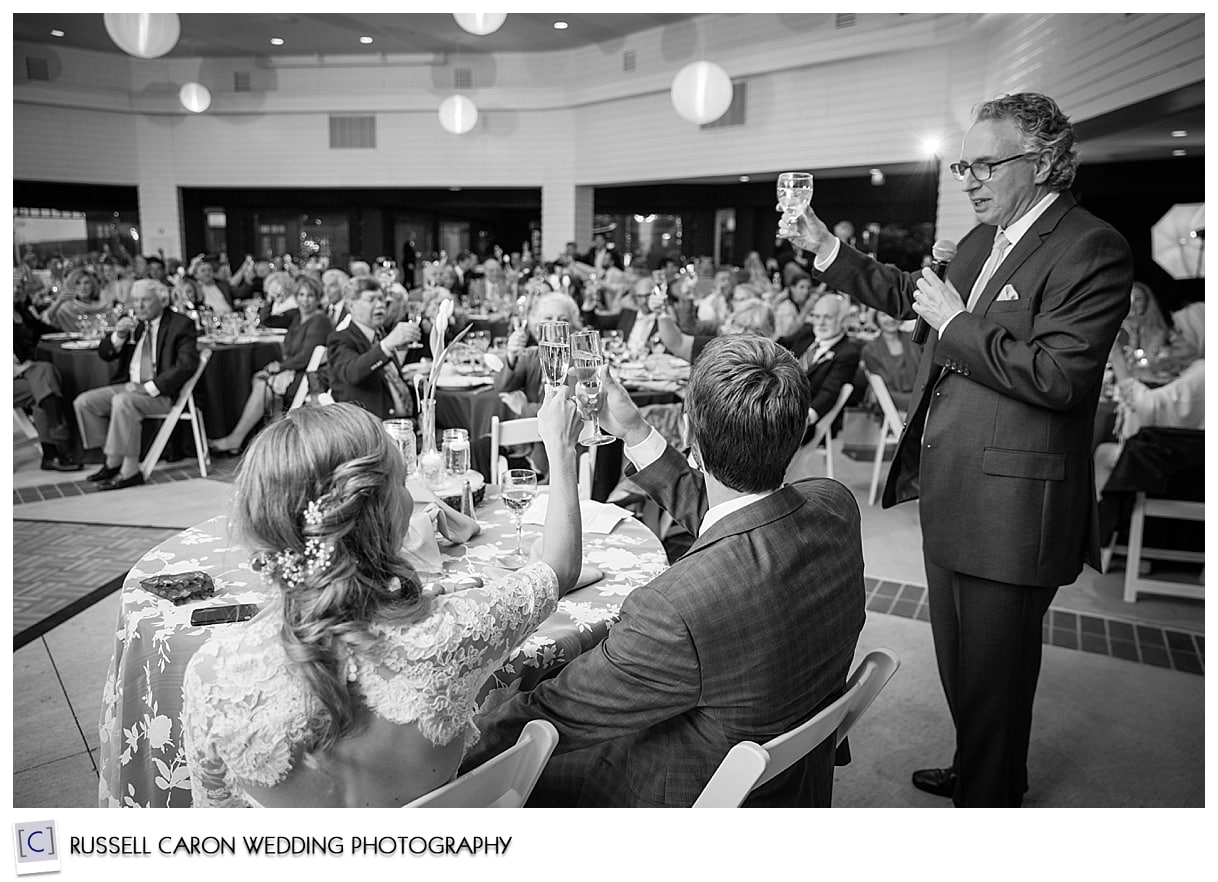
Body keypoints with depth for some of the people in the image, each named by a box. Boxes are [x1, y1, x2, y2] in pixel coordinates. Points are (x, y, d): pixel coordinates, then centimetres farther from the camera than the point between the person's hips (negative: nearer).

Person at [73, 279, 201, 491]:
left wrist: (150, 387, -21)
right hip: (129, 386, 7)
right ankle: (112, 461, -2)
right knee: (84, 401, -7)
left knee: (122, 402, -32)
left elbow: (187, 364, -15)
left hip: (159, 392, -7)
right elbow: (104, 354, 16)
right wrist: (118, 336, -7)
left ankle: (130, 471, -27)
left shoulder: (180, 324, -4)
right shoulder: (130, 322, 14)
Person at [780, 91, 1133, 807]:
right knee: (959, 661, 24)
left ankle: (990, 800, 29)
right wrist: (827, 249, 17)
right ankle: (974, 771, 46)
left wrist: (955, 322, -17)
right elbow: (908, 295, 27)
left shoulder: (1092, 249, -14)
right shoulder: (982, 241, 12)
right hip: (949, 494, 9)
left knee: (993, 673, 8)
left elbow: (1057, 376, -25)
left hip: (1011, 507, -9)